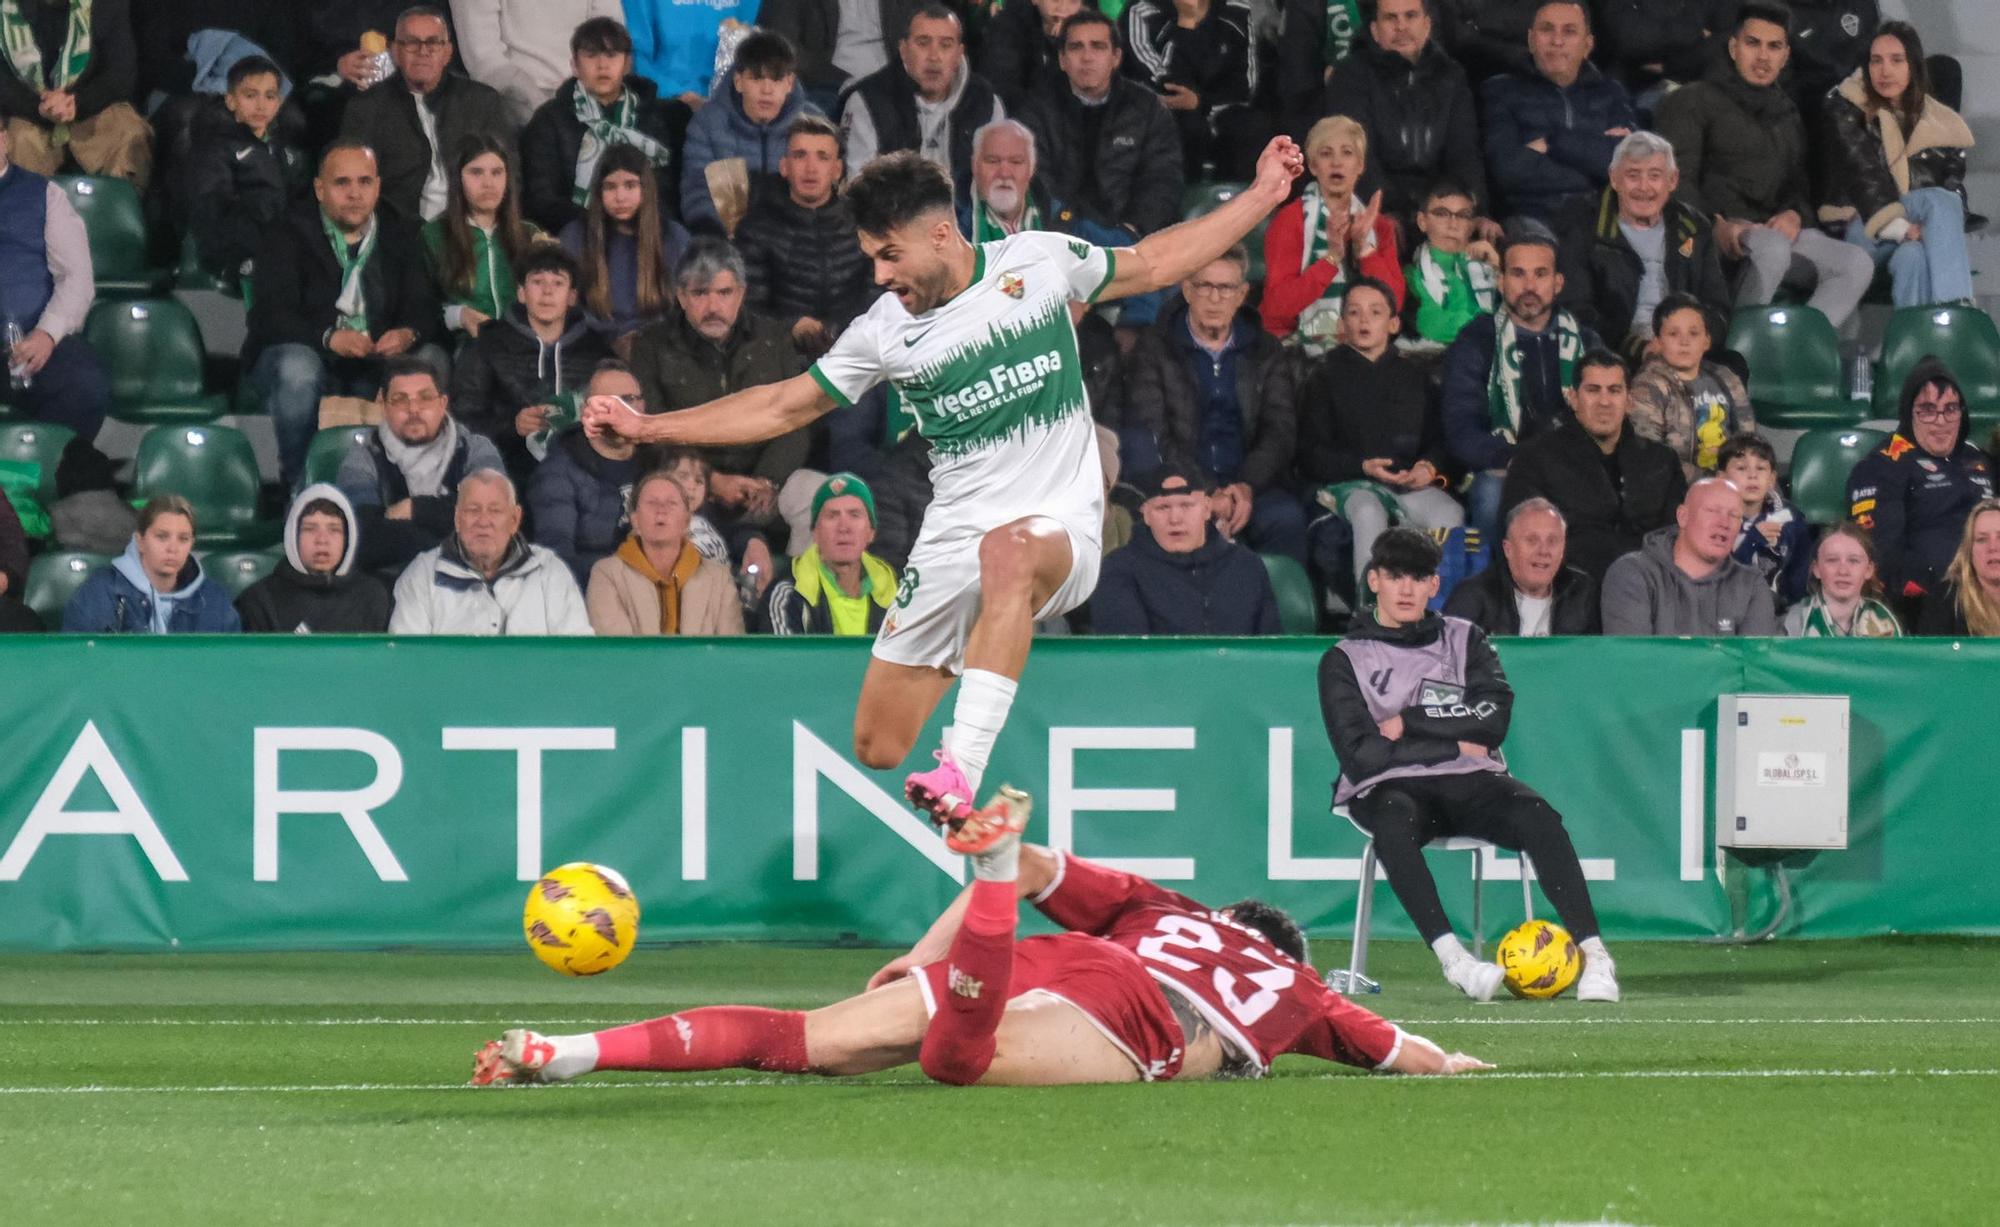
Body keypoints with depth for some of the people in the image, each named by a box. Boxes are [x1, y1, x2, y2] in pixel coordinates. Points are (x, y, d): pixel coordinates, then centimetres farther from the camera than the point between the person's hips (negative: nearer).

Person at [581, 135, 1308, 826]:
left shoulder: (1038, 260, -1)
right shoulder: (883, 332, 3)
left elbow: (1153, 264, 14)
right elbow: (783, 407, 13)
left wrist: (1263, 197, 14)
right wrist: (647, 427, 8)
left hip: (1061, 528, -3)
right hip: (952, 544, 4)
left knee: (1008, 550, -42)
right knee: (878, 749, -2)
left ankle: (963, 770, -50)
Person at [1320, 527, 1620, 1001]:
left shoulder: (1464, 640, 16)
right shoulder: (1345, 660, 8)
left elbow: (1494, 717, -1)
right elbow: (1361, 756, -6)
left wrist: (1409, 723, -6)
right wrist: (1455, 745, -5)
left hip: (1469, 783, 2)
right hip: (1390, 786, -2)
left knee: (1536, 814, -29)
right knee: (1394, 821, -39)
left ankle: (1592, 952, -36)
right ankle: (1451, 957, -46)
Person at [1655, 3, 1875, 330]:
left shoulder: (1787, 115, 28)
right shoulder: (1693, 103, 8)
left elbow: (1799, 185, 24)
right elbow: (1678, 181, -4)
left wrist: (1794, 215, -2)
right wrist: (1715, 226, -23)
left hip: (1777, 229, 6)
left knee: (1858, 264, -20)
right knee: (1772, 249, -39)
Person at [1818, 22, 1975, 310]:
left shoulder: (1940, 123, 17)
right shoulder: (1844, 111, 8)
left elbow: (1955, 189, 9)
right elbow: (1863, 175, -7)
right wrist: (1899, 227, -23)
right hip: (1861, 230, -3)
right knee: (1940, 201, -33)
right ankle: (1958, 308, -51)